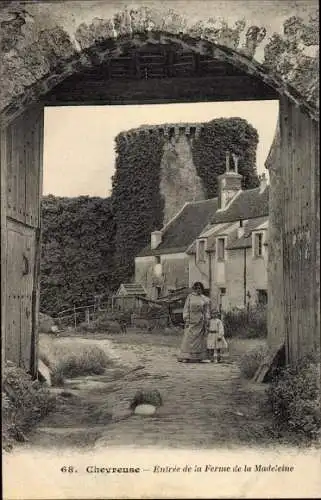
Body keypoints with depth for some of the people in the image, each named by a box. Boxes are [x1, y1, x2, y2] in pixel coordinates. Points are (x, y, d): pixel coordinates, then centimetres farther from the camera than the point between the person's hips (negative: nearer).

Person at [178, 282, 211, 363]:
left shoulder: (205, 299, 6)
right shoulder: (190, 297, 4)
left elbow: (207, 311, 6)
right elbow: (186, 309, 2)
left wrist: (206, 323, 0)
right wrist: (186, 321, -6)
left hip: (200, 321, 1)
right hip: (191, 320, -1)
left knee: (199, 339, 2)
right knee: (189, 338, -7)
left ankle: (197, 358, 7)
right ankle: (186, 357, -8)